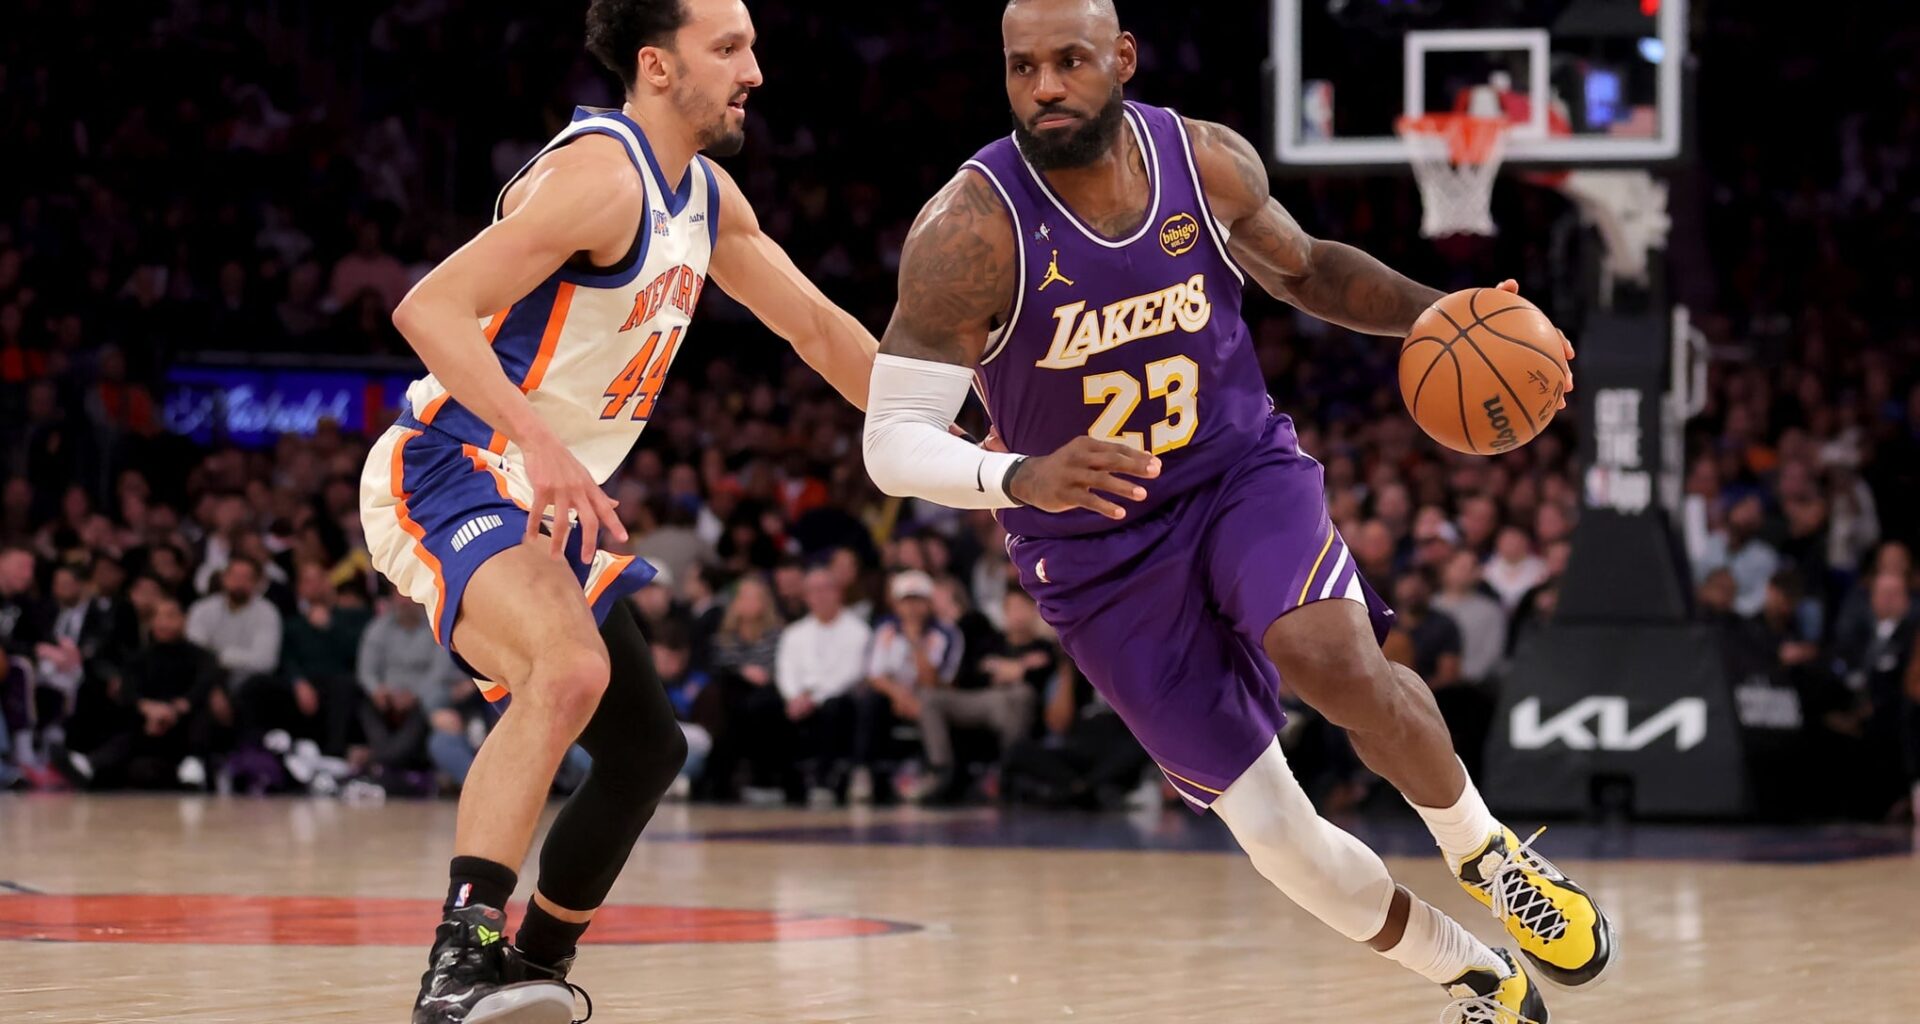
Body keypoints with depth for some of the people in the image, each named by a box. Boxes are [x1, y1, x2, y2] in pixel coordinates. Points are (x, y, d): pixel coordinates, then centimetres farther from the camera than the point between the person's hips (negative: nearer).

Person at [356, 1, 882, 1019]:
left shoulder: (708, 198, 10)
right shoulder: (600, 174, -20)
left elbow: (816, 326, 24)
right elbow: (429, 308, -29)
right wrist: (539, 439, -40)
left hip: (547, 510, 10)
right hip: (450, 478, -10)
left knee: (646, 751, 15)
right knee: (571, 669, -35)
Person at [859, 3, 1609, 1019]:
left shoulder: (1210, 163, -9)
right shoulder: (968, 233, -21)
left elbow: (1301, 268, 14)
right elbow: (892, 442, -23)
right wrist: (1021, 479, -42)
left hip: (1243, 471, 1)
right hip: (1098, 552, -1)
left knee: (1336, 661, -32)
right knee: (1278, 838, -3)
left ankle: (1485, 853, -4)